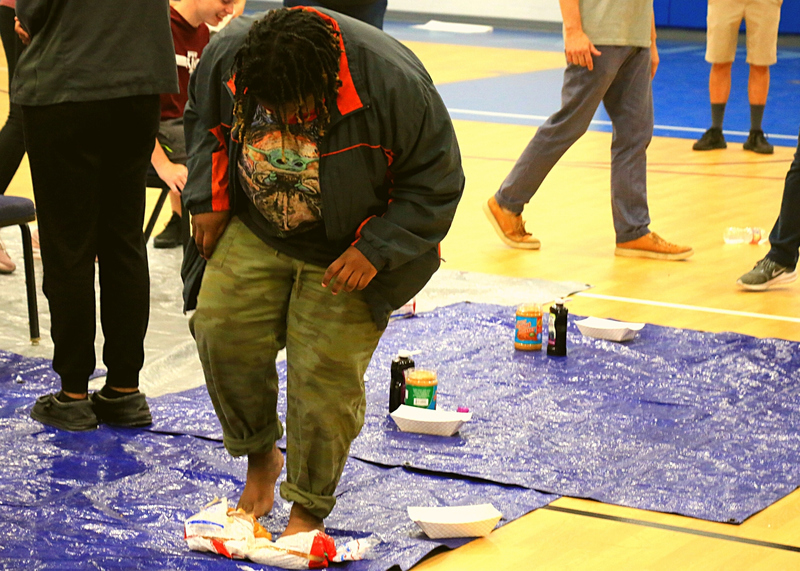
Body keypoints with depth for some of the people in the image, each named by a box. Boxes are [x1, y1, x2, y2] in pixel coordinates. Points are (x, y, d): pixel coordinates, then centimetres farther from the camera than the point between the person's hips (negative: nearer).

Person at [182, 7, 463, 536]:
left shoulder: (394, 83, -29)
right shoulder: (226, 55, -18)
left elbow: (436, 183, -16)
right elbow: (204, 121, 8)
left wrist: (375, 252, -23)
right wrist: (210, 202, -1)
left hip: (346, 254, -3)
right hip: (253, 234, 4)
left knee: (325, 370, -8)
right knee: (221, 327, -11)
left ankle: (309, 508, 11)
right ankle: (259, 455, 14)